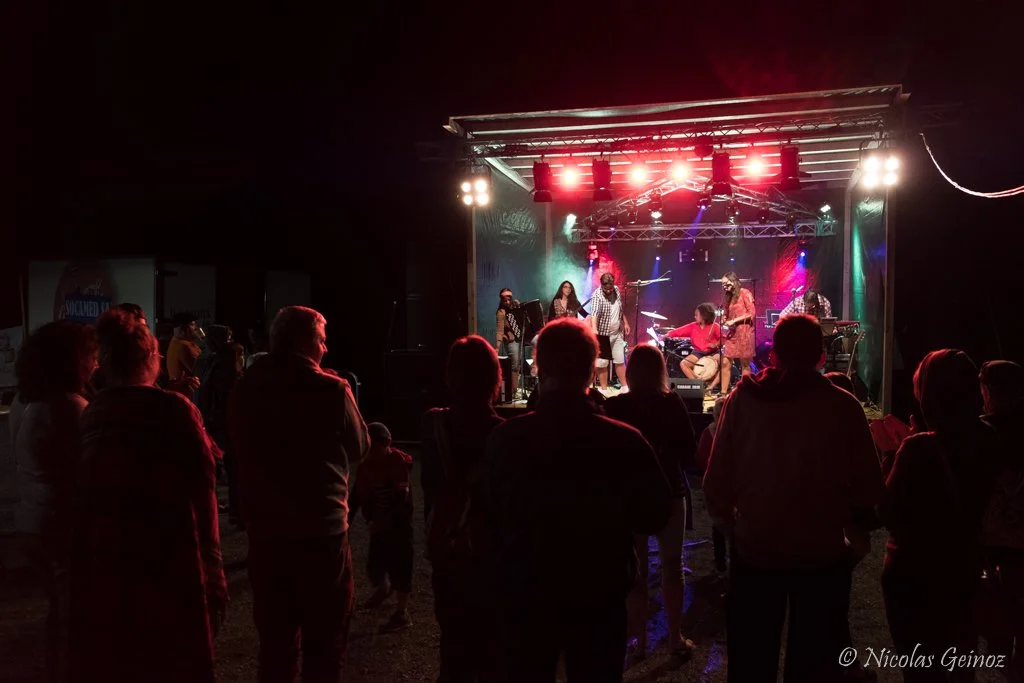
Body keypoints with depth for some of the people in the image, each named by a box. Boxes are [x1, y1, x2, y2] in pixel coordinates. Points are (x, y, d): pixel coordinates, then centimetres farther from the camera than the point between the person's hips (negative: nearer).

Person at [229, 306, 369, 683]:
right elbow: (360, 448, 0)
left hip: (264, 530, 4)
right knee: (324, 643, 10)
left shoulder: (244, 389, 0)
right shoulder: (331, 389, -14)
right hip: (321, 530, -4)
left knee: (274, 641, 17)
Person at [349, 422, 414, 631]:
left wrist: (386, 520, -26)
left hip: (399, 522, -6)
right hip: (379, 523, 6)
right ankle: (382, 590, 46)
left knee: (399, 566, -2)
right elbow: (357, 495, 3)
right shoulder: (366, 465, 2)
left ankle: (402, 613, 8)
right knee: (374, 563, 14)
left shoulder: (399, 462, -18)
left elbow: (402, 497, -23)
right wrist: (347, 520, -3)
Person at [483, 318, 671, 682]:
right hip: (598, 601, 0)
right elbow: (655, 517, -4)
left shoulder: (504, 439, -14)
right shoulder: (625, 442, -17)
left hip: (523, 599, 1)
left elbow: (489, 517, -2)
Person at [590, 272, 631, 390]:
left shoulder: (616, 290, 0)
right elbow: (594, 313, -37)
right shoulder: (598, 296, -21)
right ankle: (604, 389, 14)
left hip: (617, 333, 5)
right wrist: (594, 329, -52)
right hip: (603, 334, -5)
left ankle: (625, 387, 22)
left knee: (620, 361, 13)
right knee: (602, 363, 2)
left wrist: (625, 323, 15)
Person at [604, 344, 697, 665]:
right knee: (672, 567, 13)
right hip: (670, 491, 1)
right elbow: (690, 449, -4)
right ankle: (676, 639, 19)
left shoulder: (614, 407, -11)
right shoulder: (673, 403, -8)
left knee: (636, 570, 8)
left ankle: (639, 641, 14)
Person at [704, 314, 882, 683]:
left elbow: (716, 479, -8)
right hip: (822, 552, 0)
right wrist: (844, 521, 12)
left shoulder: (743, 399, -8)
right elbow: (869, 487, -7)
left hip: (754, 549, 1)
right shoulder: (843, 405, -9)